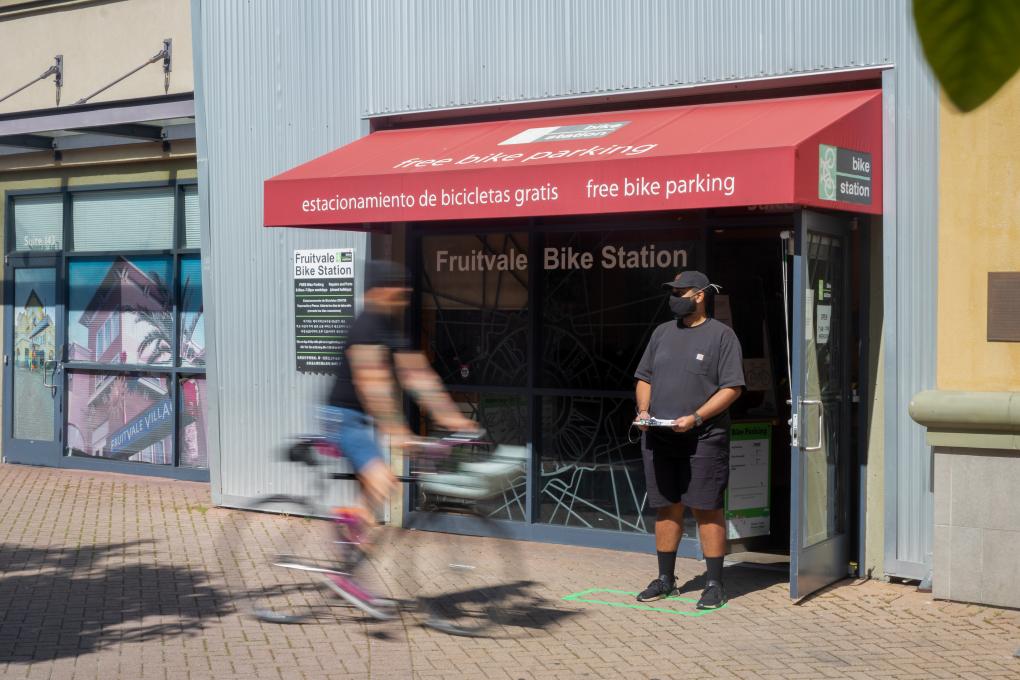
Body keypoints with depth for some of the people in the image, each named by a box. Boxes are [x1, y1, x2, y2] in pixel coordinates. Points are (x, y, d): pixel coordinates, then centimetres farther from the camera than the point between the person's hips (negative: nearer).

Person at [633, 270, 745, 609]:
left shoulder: (721, 335, -3)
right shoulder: (662, 333, 15)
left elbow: (732, 387, -8)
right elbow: (644, 378, 20)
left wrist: (695, 417, -17)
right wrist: (643, 410, 1)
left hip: (703, 439, -5)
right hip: (658, 438, 5)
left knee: (707, 509, -3)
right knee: (667, 508, 10)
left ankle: (715, 584, 5)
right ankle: (665, 579, 21)